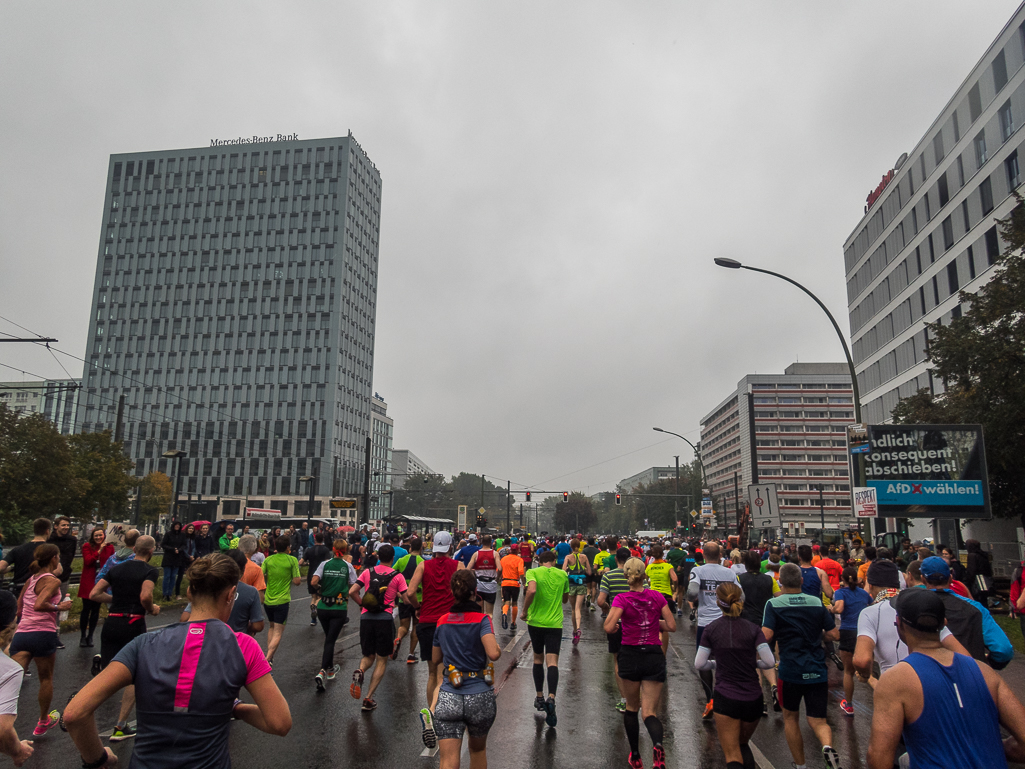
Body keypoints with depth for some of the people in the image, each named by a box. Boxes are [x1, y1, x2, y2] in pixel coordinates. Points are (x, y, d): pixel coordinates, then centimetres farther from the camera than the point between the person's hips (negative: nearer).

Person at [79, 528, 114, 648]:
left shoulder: (110, 547, 3)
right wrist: (99, 550, -22)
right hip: (88, 583, -2)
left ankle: (90, 636, 19)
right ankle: (83, 636, 15)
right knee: (86, 609, 3)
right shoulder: (87, 546, -1)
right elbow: (88, 561, -14)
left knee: (96, 610, 8)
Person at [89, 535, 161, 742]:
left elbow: (94, 594, 7)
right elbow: (145, 596, -23)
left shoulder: (117, 568, 10)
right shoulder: (150, 571, -7)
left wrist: (116, 598, 17)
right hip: (134, 624, -4)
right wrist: (152, 609, -3)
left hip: (111, 624, 4)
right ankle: (120, 727, 11)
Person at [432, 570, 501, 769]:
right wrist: (498, 648, -1)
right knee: (478, 749, 25)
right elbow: (493, 654, -22)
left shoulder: (442, 621, 4)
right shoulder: (482, 620, -8)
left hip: (449, 698, 1)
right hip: (480, 697, -1)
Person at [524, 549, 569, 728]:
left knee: (538, 659, 17)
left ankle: (539, 697, 25)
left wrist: (525, 611, -11)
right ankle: (551, 698, -24)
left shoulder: (533, 572, -3)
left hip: (535, 621, 0)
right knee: (552, 661, -5)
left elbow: (531, 591, -22)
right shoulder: (562, 575, 5)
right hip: (555, 623, 0)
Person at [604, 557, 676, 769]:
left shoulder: (622, 599, -10)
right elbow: (672, 626, 2)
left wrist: (619, 626, 1)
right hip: (655, 657, 1)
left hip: (631, 655, -1)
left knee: (632, 708, 19)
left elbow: (609, 628, -20)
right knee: (649, 712, 4)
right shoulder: (657, 597, -1)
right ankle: (657, 744, -26)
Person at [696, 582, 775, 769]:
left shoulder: (711, 630, -5)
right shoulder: (753, 629, -3)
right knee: (743, 742, 29)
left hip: (725, 698, -2)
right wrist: (753, 663, 11)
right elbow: (769, 662, -8)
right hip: (753, 698, 2)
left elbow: (699, 664, -4)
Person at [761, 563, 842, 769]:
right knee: (818, 720, 8)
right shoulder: (817, 603, 3)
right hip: (817, 671, 2)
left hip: (790, 671, -2)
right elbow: (834, 634, 4)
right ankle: (827, 745, -22)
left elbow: (766, 635, -17)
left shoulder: (774, 604, -7)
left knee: (790, 717, 19)